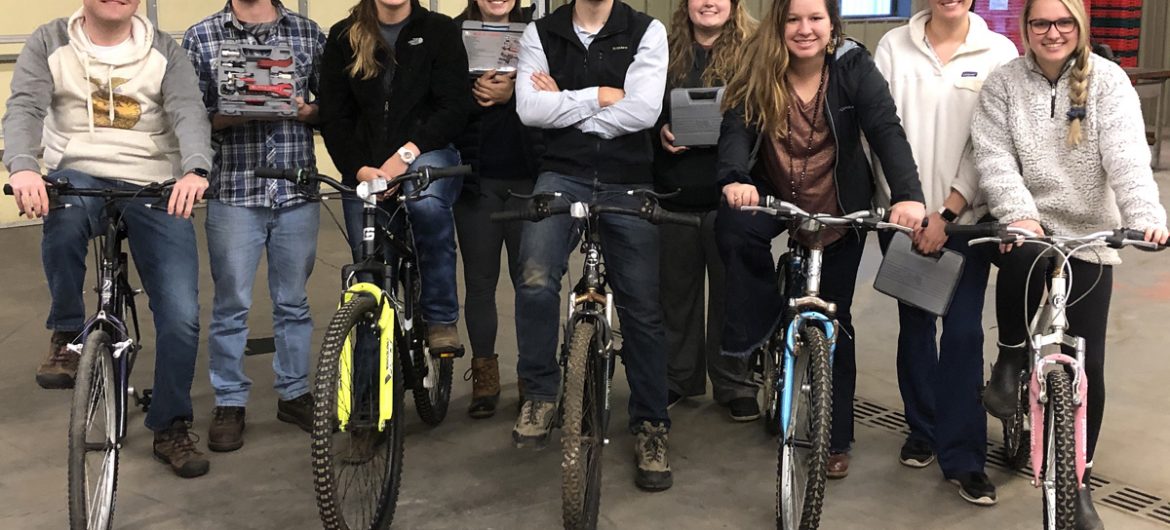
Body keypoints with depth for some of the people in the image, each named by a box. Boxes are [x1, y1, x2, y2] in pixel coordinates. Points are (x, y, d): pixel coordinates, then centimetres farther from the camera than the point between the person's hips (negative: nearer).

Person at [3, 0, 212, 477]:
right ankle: (67, 336, -13)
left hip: (154, 189, 1)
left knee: (181, 315, -8)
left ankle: (171, 429, 12)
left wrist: (194, 170, -34)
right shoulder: (49, 44, 3)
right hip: (79, 177, -1)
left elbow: (189, 113, -12)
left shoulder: (164, 51, 3)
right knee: (64, 214, -38)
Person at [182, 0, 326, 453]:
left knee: (294, 301, 12)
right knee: (231, 304, 6)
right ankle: (229, 403, 18)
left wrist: (306, 111, -10)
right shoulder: (201, 37, 2)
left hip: (297, 190, 2)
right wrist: (227, 117, -17)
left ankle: (294, 393, 27)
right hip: (234, 191, -2)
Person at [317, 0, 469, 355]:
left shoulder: (439, 31, 1)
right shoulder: (343, 37, 7)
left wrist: (408, 153, -21)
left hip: (427, 155, -3)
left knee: (427, 203, -36)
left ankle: (441, 319, -22)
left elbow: (454, 108, -8)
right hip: (364, 168, 3)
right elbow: (333, 116, 2)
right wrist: (358, 168, -14)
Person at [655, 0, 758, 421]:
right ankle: (676, 378, 24)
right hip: (675, 193, 3)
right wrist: (660, 130, -6)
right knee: (676, 290, 10)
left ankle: (735, 386, 15)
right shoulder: (667, 53, 10)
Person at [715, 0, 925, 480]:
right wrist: (735, 179, -45)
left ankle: (835, 438, 19)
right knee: (732, 227, -33)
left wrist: (908, 195, -44)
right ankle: (754, 327, -10)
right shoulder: (759, 71, -13)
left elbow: (886, 130, -27)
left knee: (833, 319, 4)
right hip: (775, 196, 1)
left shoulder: (854, 67, -17)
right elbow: (737, 127, -23)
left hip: (839, 208, -1)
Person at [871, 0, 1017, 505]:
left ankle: (963, 456, 4)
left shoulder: (998, 52, -1)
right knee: (914, 325, 10)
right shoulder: (894, 46, 3)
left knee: (963, 332, -4)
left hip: (966, 216, -1)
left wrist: (946, 212, -10)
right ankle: (922, 431, 27)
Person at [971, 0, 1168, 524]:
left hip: (1089, 236, 1)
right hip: (1027, 228, 0)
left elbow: (1127, 154, -16)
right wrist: (1018, 213, -26)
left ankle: (1076, 479, 17)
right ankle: (1011, 359, -8)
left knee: (1087, 363, -1)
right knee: (1021, 259, -38)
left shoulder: (1108, 80, -2)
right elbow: (994, 156, -9)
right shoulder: (1003, 83, 1)